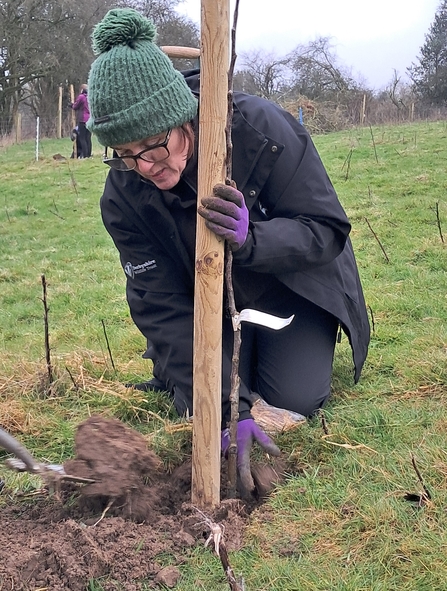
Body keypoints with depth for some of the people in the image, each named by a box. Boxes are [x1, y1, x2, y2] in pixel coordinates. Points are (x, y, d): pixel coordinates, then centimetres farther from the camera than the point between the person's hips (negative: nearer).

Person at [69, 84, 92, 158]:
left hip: (82, 120, -6)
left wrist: (72, 105, 23)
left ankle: (84, 155, -12)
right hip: (90, 120, 6)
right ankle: (89, 154, 5)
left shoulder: (81, 97, -7)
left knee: (82, 138, -5)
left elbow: (75, 107, 1)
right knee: (88, 138, 7)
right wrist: (73, 105, 27)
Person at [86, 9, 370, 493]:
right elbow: (162, 304, -25)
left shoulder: (261, 128, -33)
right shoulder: (122, 194, -25)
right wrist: (226, 411, -33)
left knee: (296, 400, -14)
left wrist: (250, 239, -49)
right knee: (195, 404, -13)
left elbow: (327, 230, -26)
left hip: (293, 286, -1)